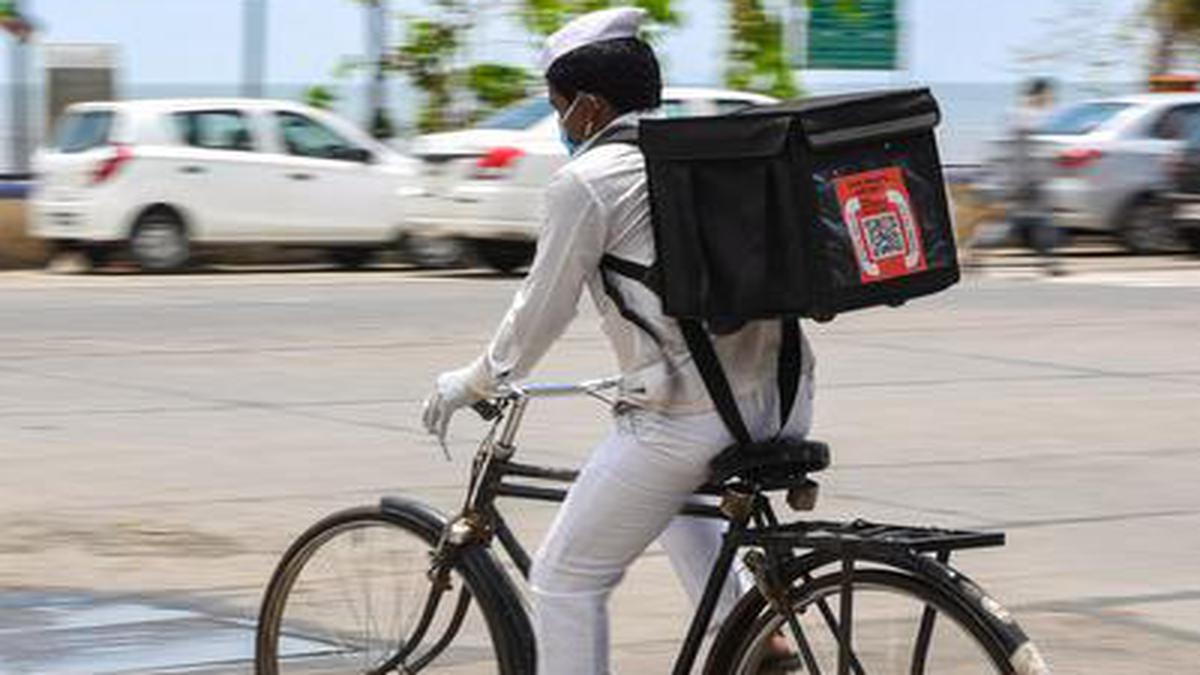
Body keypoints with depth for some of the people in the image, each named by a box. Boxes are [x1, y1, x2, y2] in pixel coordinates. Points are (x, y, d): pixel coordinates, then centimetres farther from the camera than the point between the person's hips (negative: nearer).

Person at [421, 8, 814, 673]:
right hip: (777, 403, 8)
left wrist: (471, 383, 17)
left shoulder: (584, 182, -6)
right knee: (677, 498, 39)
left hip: (684, 416, -8)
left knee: (565, 581, 5)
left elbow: (541, 311, 0)